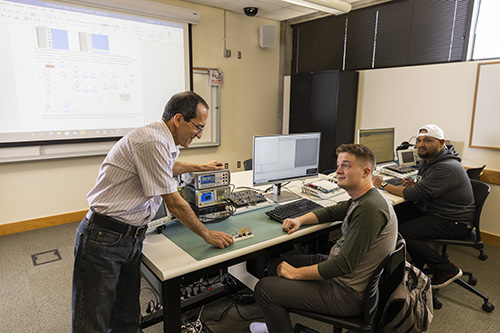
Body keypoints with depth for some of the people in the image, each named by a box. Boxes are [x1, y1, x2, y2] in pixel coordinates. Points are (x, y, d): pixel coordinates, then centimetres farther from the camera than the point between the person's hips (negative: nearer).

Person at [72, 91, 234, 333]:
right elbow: (174, 204, -19)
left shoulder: (163, 141, 9)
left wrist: (200, 167, 40)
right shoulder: (152, 142, -22)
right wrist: (208, 235, -7)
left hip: (131, 238, 9)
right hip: (104, 238, -9)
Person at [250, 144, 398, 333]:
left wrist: (296, 273, -18)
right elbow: (331, 212, 20)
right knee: (275, 264, 15)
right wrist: (299, 220, 2)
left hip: (348, 293, -10)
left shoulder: (369, 208, -27)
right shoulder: (361, 198, 5)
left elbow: (343, 265, -28)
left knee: (263, 289, -10)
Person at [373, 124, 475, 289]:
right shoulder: (428, 160, 6)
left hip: (454, 221, -10)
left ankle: (448, 270, -2)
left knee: (402, 232, -21)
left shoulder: (446, 167, -26)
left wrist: (384, 185, -16)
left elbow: (414, 195, -27)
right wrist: (415, 185, -2)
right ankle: (419, 264, 15)